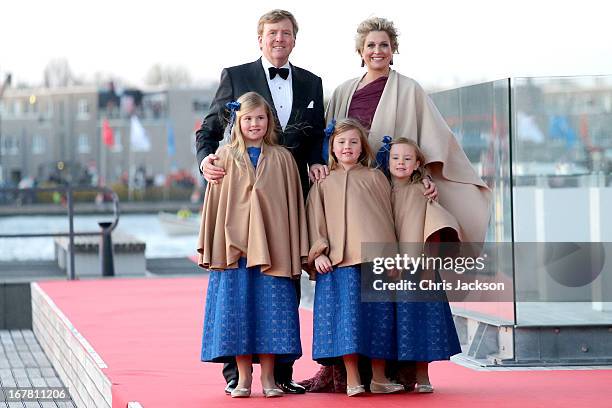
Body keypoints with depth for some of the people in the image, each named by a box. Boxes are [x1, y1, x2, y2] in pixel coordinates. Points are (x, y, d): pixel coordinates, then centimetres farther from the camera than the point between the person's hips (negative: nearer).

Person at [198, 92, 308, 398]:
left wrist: (296, 254, 1)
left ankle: (268, 378, 6)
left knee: (269, 311, -2)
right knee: (237, 311, 0)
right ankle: (243, 378, 7)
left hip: (271, 249, 0)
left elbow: (292, 206, 6)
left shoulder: (282, 158, 8)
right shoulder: (225, 157, 8)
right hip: (233, 247, 0)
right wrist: (209, 248, 2)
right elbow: (214, 204, 7)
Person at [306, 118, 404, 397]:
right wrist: (318, 253, -4)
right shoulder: (323, 184, 14)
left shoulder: (375, 177, 15)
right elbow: (315, 221, 10)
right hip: (340, 261, -1)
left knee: (378, 314, 0)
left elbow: (388, 214, 13)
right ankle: (351, 379, -5)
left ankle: (379, 378, 8)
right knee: (347, 314, -9)